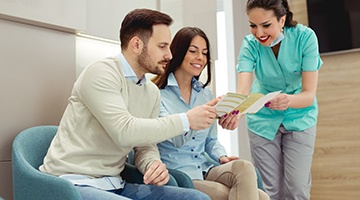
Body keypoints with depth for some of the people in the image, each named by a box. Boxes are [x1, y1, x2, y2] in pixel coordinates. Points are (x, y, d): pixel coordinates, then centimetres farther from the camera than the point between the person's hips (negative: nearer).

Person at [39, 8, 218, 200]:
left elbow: (145, 146, 12)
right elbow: (124, 131, -25)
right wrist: (186, 121, -19)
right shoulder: (101, 73, -14)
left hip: (114, 185, 8)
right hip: (73, 183, -7)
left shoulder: (152, 92, 10)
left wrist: (154, 164, -12)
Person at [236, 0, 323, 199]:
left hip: (299, 117, -1)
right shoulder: (250, 44, -19)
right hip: (263, 119, 1)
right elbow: (242, 90, -33)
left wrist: (288, 100, -48)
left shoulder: (305, 37, -22)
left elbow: (309, 93, -25)